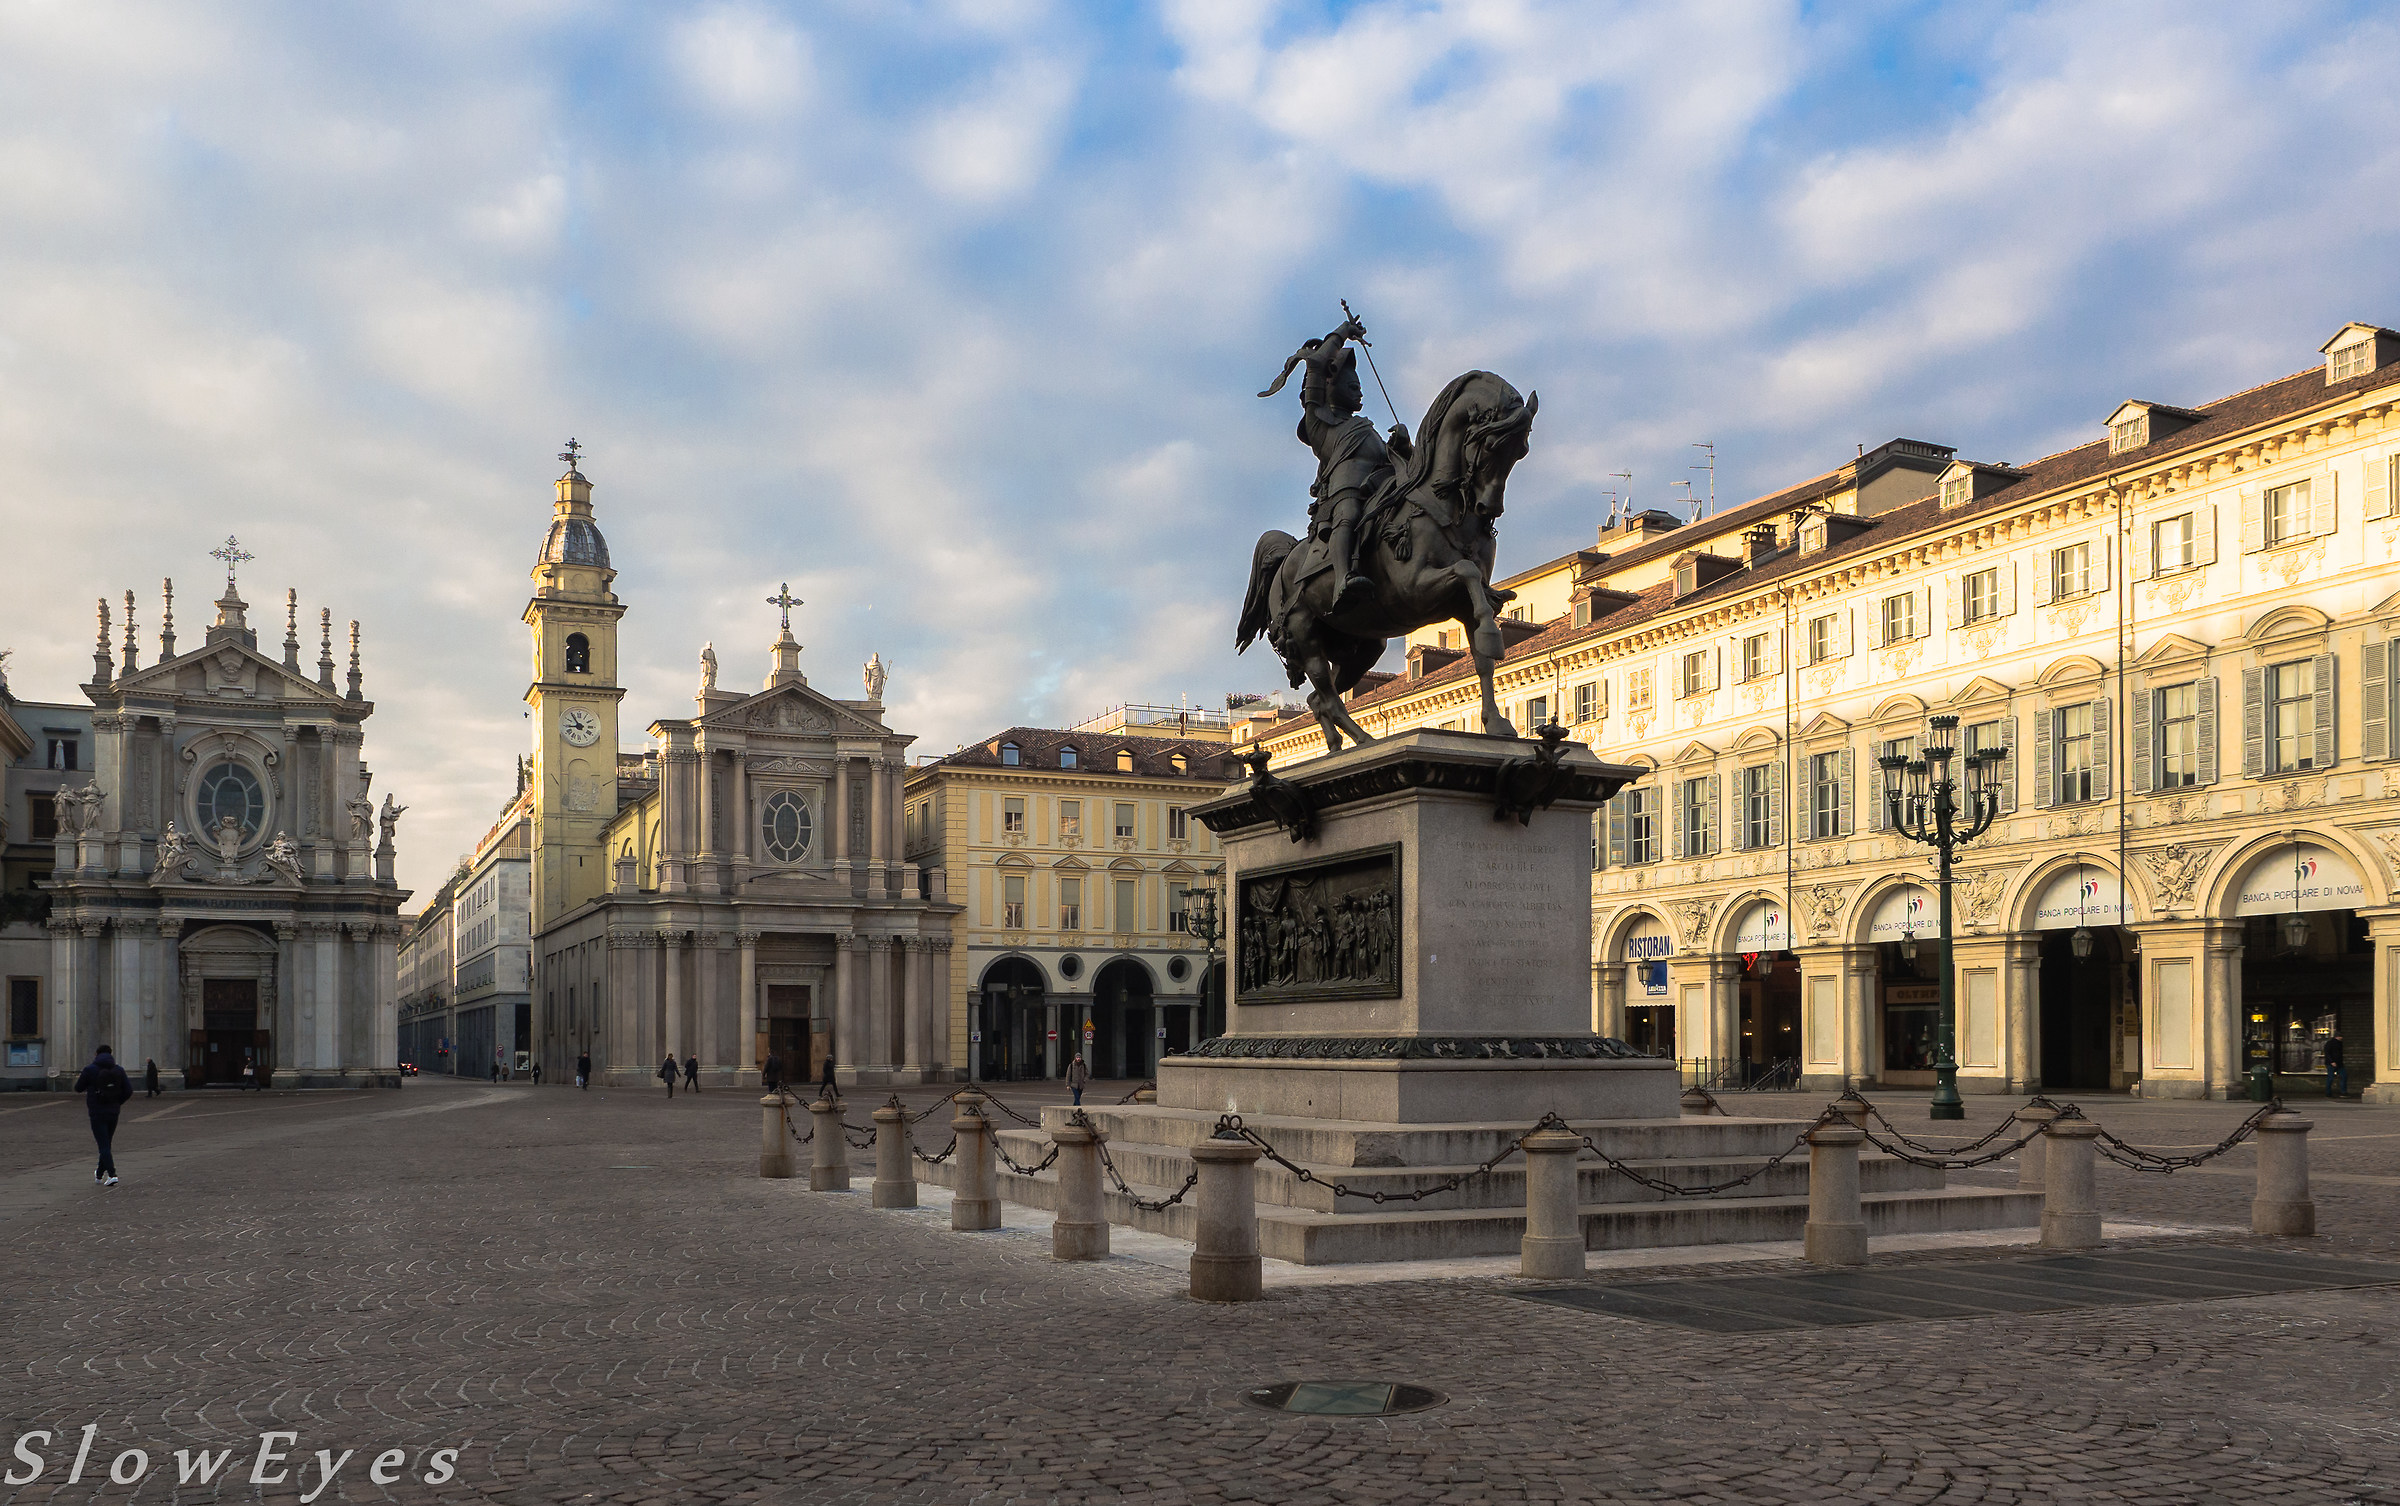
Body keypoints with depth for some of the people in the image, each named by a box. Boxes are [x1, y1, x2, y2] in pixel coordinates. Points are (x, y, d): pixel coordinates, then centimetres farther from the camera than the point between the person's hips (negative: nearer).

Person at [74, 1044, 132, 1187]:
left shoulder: (90, 1070, -7)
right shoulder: (119, 1070, 3)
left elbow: (78, 1088, 2)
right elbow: (128, 1091, -1)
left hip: (97, 1112, -4)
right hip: (113, 1112, 4)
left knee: (104, 1145, -5)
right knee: (106, 1144, 17)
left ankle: (112, 1174, -18)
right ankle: (99, 1175, 29)